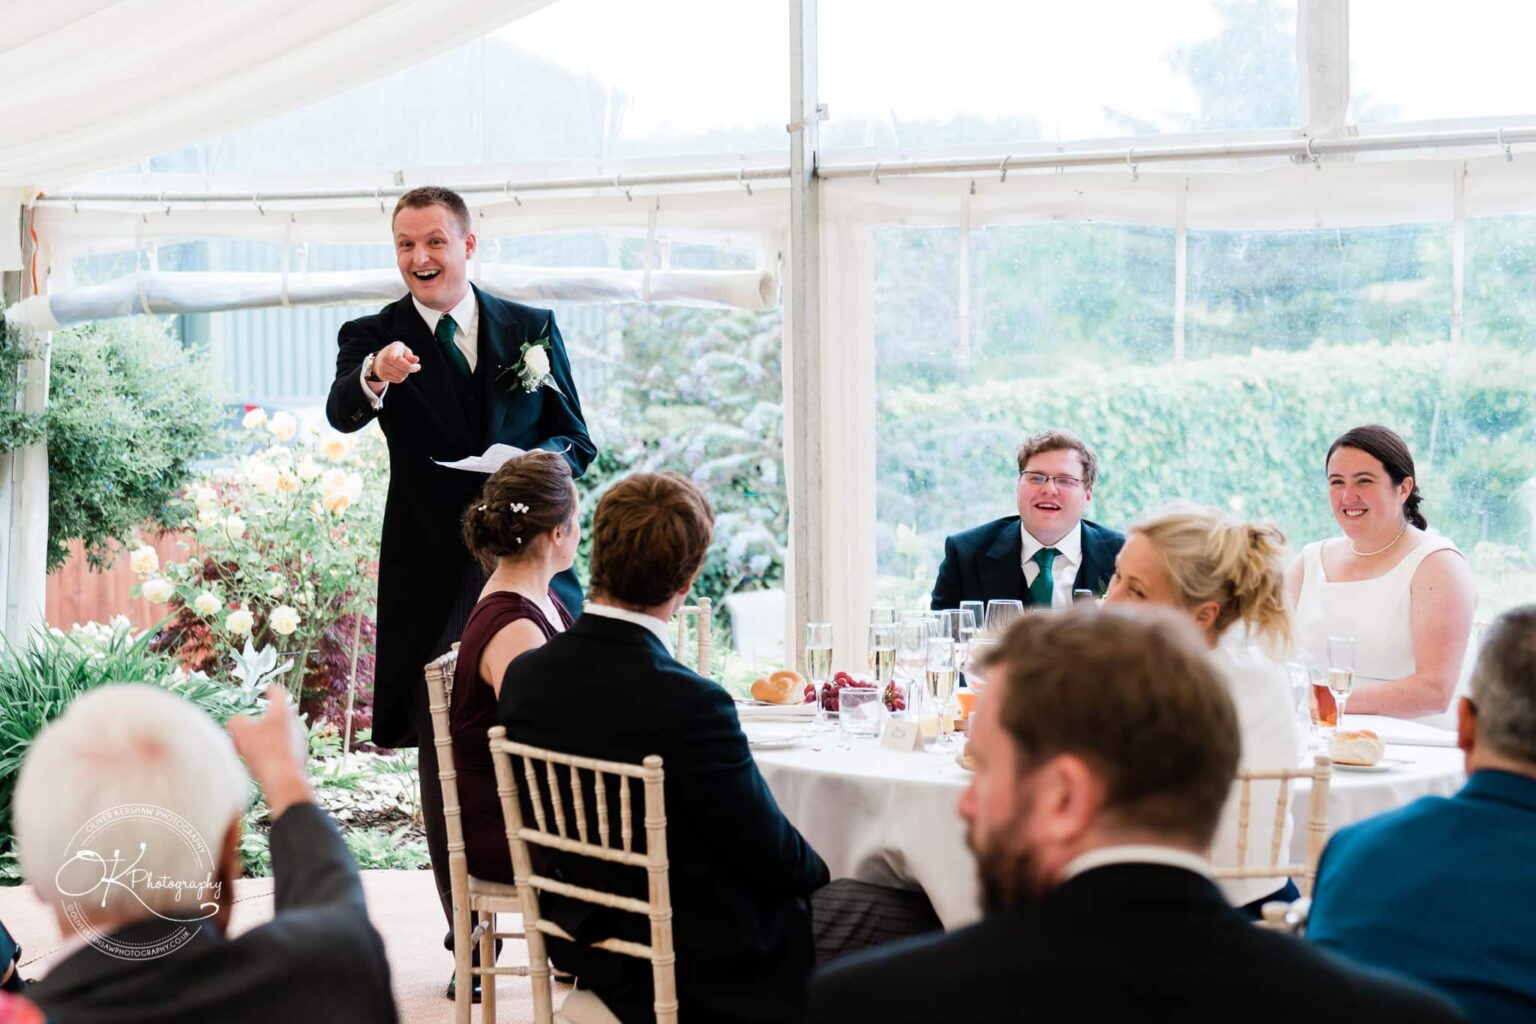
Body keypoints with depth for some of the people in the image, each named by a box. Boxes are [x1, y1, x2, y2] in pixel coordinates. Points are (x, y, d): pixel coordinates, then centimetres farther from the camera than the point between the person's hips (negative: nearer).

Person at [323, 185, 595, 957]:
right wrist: (373, 379, -41)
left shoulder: (533, 330, 10)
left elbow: (576, 441, 12)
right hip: (433, 579, -1)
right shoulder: (373, 338, 3)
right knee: (443, 756, 2)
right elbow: (342, 415, -18)